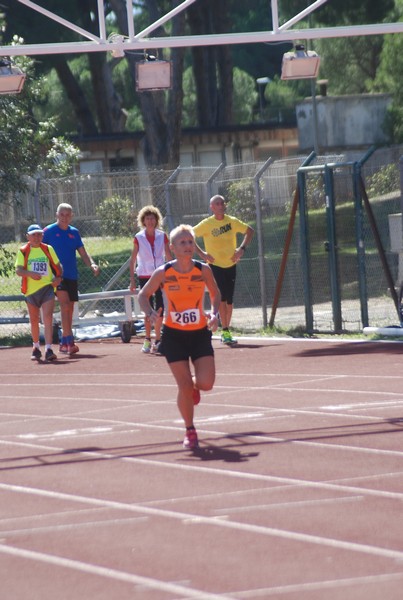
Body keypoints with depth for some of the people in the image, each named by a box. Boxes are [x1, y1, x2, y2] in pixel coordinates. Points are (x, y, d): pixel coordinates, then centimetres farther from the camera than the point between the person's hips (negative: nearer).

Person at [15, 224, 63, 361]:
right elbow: (18, 270, -9)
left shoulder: (48, 249, 7)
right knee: (34, 320, 12)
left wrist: (58, 277, -6)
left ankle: (48, 350, -21)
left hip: (47, 288, -1)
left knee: (48, 318, -14)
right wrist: (30, 273, -27)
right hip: (31, 289, 1)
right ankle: (36, 347, 32)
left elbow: (57, 266, 14)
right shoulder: (23, 251, 1)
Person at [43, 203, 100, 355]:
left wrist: (92, 264, -7)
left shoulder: (74, 232, 12)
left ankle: (64, 343, 17)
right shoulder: (49, 231, -2)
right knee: (65, 305, -19)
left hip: (72, 276, 5)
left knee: (69, 309, 8)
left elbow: (83, 253, 11)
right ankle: (70, 341, -25)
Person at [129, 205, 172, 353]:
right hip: (144, 276, -1)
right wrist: (132, 278, -2)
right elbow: (133, 259, 2)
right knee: (149, 310, -1)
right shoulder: (139, 238, 0)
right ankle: (148, 340, 9)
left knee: (159, 309, -5)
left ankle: (157, 339, 4)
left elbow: (169, 256, 8)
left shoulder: (162, 236, 4)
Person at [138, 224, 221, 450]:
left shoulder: (203, 270, -8)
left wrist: (214, 314, -10)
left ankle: (194, 386, 27)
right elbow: (143, 295, 2)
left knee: (206, 383, -12)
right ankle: (190, 431, 16)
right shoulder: (163, 273, -10)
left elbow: (216, 293, 8)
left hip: (200, 333, 1)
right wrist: (150, 313, -17)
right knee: (185, 386, -4)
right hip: (174, 335, -1)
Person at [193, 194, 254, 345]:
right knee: (221, 298, -15)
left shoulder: (232, 221, 0)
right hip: (215, 266, -4)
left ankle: (226, 331, 18)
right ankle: (225, 332, -13)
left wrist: (242, 248, -1)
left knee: (229, 300, 7)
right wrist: (201, 253, -13)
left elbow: (250, 231, 13)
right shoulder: (206, 224, -9)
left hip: (230, 265, 4)